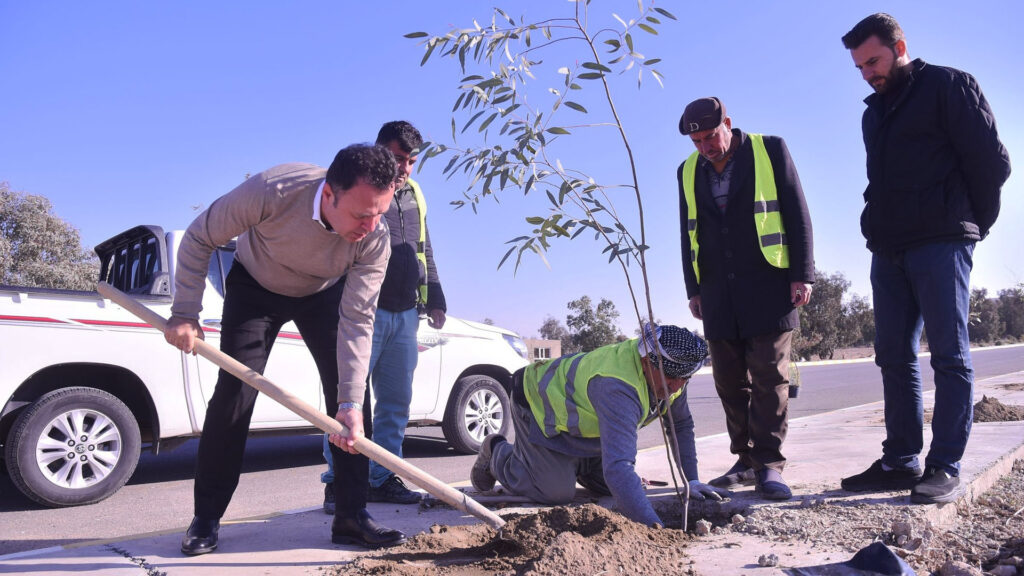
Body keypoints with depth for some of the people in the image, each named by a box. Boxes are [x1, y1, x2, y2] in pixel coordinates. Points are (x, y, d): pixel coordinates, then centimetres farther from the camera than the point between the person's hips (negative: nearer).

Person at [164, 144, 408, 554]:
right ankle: (206, 520, 8)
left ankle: (351, 516, 1)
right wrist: (185, 314, -24)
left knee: (350, 390, -9)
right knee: (235, 393, -10)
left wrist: (350, 403, -36)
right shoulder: (270, 192, -39)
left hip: (322, 295, 2)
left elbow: (357, 321, -29)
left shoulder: (375, 240, -32)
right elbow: (199, 238, -22)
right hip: (254, 286, -2)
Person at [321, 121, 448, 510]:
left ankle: (382, 479, 18)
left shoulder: (415, 195, 17)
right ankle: (337, 481, 3)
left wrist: (434, 298, 19)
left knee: (396, 401, 9)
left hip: (404, 314, 7)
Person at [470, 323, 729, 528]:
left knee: (613, 486, 1)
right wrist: (654, 527, -57)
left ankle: (570, 462, 30)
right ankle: (497, 453, 11)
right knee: (557, 492, -16)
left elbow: (682, 425, 1)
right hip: (541, 405, -8)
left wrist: (691, 480, -5)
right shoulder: (618, 386, -46)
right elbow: (618, 466, -53)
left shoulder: (670, 374, -18)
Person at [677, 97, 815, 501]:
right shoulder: (688, 172, 13)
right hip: (718, 293, 4)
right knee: (729, 382, 5)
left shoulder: (769, 150, 2)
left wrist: (802, 275, -6)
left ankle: (769, 466, -1)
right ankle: (746, 461, 14)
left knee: (769, 377, -6)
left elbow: (797, 215, 0)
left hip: (767, 286, -4)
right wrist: (693, 289, 11)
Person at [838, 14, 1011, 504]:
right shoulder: (874, 111, 22)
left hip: (940, 244, -7)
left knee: (949, 354, -5)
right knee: (894, 356, 5)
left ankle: (945, 468, -3)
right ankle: (900, 460, 11)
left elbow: (991, 160, -1)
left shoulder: (949, 86, 2)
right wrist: (877, 227, 13)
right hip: (888, 251, 7)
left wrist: (973, 225, 5)